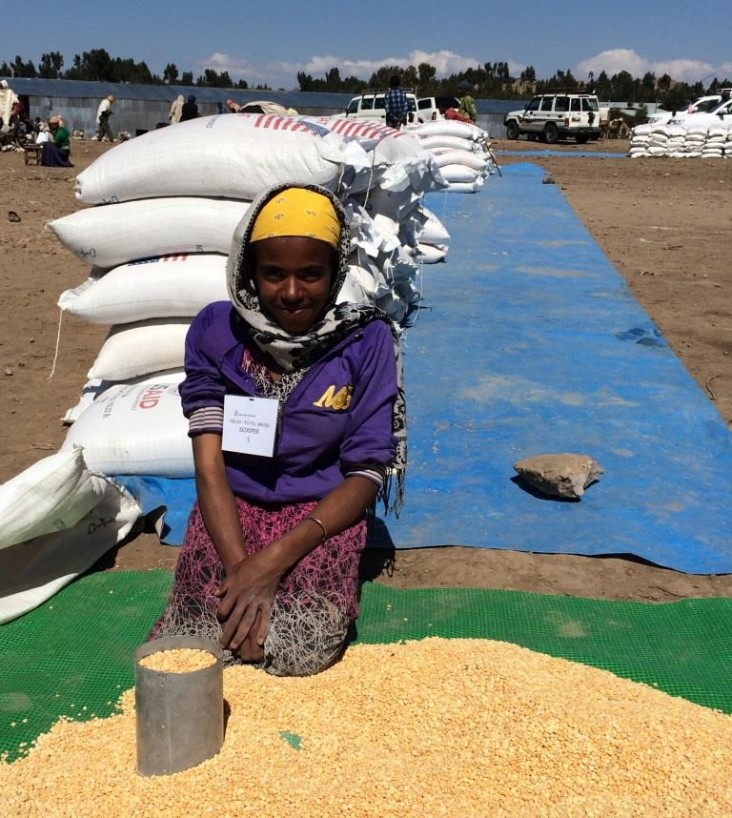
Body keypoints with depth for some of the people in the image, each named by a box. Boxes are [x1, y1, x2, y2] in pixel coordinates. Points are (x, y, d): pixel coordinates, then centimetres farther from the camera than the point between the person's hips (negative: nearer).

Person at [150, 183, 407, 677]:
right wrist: (240, 566, -25)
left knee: (300, 646, -26)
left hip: (323, 512, 0)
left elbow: (367, 474, -9)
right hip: (233, 507, 1)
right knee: (208, 641, -24)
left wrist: (274, 560, -22)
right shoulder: (216, 330, -5)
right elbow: (210, 463, -8)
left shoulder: (366, 340, -9)